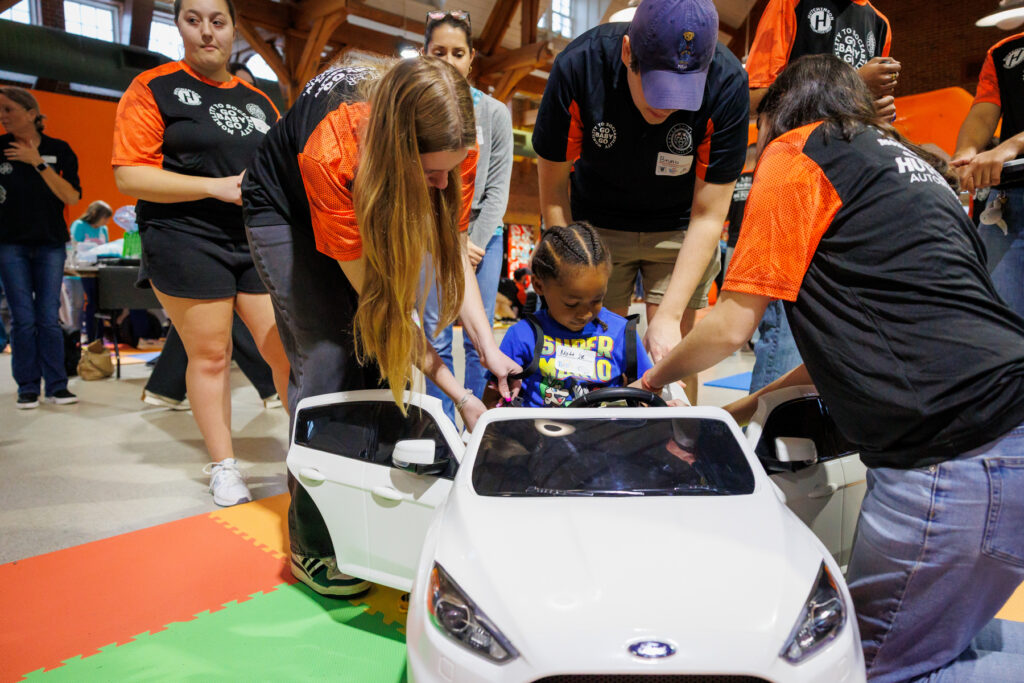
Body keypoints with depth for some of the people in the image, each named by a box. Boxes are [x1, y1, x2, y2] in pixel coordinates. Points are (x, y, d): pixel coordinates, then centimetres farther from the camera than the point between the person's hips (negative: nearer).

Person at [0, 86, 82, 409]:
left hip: (50, 243, 0)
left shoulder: (59, 150, 1)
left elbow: (72, 197, -9)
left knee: (49, 318, 0)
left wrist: (38, 163, -14)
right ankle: (27, 387, 7)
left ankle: (56, 385, 6)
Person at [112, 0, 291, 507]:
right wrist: (218, 186, -15)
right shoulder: (153, 88, 2)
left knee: (287, 348, -1)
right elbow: (130, 176, -7)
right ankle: (223, 468, 16)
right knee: (210, 355, 2)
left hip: (259, 244, 4)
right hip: (188, 242, -3)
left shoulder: (258, 101, 17)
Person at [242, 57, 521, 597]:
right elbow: (374, 295, -37)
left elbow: (452, 253, -16)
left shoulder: (452, 148, -28)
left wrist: (488, 348, -28)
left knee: (383, 359, -7)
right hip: (287, 210, -4)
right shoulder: (330, 154, -41)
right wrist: (457, 393, -36)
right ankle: (312, 545, -3)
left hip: (376, 207, 5)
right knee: (328, 358, -15)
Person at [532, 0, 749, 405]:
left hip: (679, 229, 0)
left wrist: (668, 315, -24)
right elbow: (553, 190, -13)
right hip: (597, 225, 0)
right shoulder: (578, 66, -25)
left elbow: (707, 216, -19)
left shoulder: (727, 84, -26)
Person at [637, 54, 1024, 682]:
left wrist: (659, 375, 19)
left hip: (958, 452, -9)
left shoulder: (798, 152, 1)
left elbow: (731, 329, -2)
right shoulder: (909, 163, 26)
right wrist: (758, 400, 33)